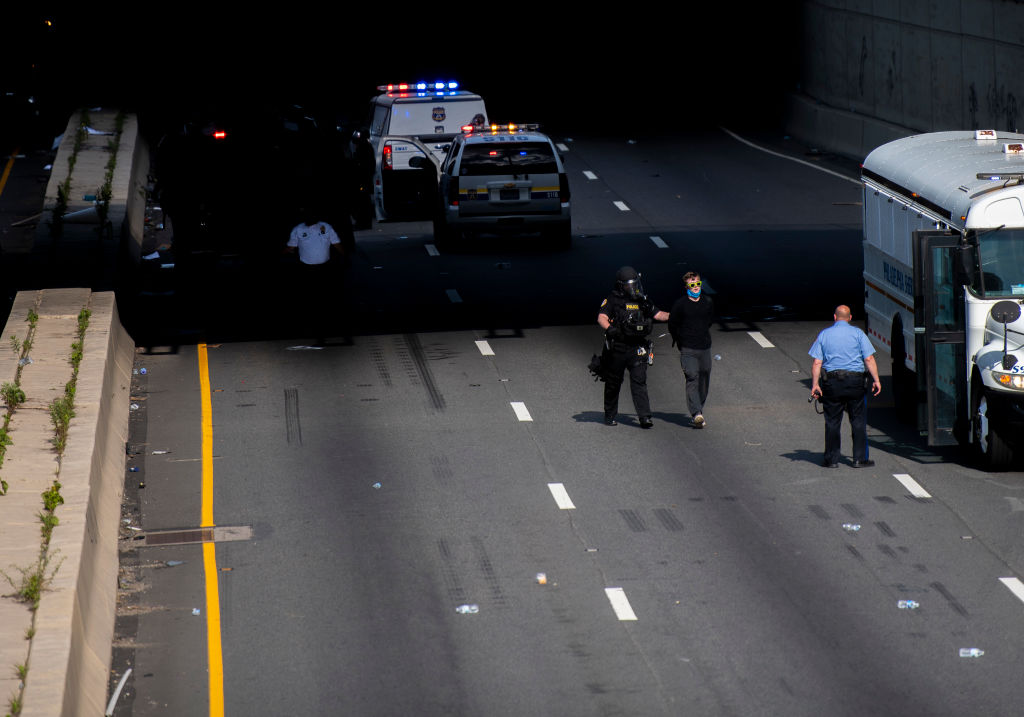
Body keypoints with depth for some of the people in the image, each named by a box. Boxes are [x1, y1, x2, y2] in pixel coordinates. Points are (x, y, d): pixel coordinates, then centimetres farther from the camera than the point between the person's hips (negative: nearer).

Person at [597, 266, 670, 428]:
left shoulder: (642, 301, 12)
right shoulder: (612, 300, -2)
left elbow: (658, 314, 19)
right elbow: (601, 317, -14)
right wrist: (609, 328, -34)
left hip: (637, 348, 2)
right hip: (616, 348, -2)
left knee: (639, 381, -9)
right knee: (613, 383, 9)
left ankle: (644, 416, -14)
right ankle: (609, 416, 23)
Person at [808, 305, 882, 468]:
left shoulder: (824, 335, 5)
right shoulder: (857, 333, 1)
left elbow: (817, 362, -2)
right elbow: (869, 359, -6)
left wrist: (815, 384, -2)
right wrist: (876, 380, -3)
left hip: (831, 382, 1)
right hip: (855, 381, -1)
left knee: (832, 422, 7)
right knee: (858, 421, 5)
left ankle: (831, 459, 9)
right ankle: (859, 459, 4)